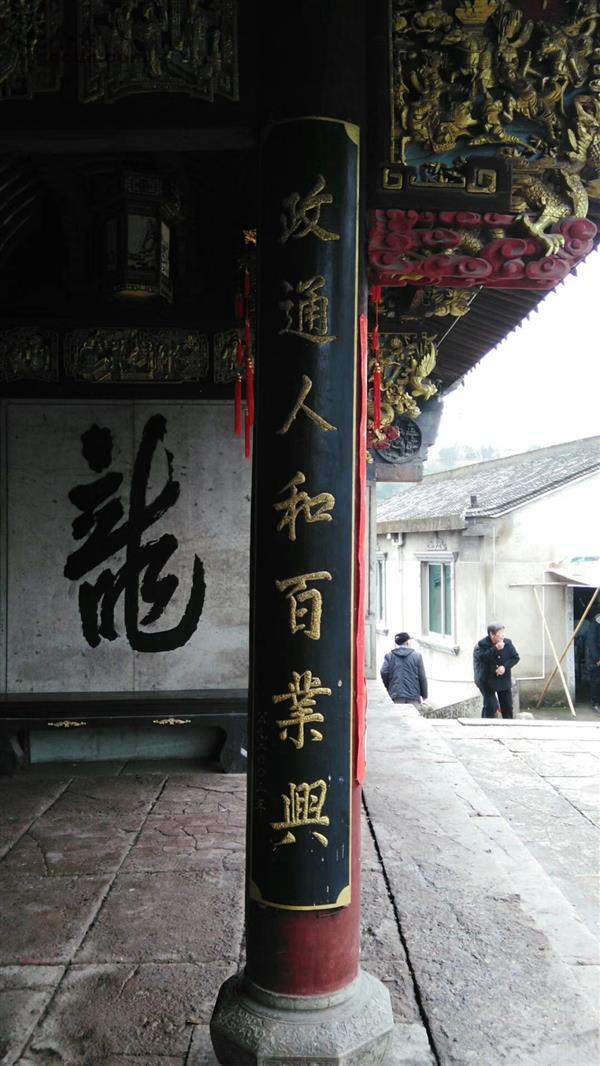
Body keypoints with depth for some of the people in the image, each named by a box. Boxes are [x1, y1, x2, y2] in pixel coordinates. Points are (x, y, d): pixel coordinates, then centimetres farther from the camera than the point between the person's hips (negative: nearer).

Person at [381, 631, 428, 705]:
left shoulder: (389, 656, 5)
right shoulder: (417, 655, 4)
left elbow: (384, 673, -5)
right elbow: (422, 677, 3)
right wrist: (424, 695, 12)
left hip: (396, 697, 1)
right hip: (413, 696, -1)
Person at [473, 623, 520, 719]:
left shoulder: (508, 643, -3)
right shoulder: (482, 644, -14)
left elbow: (516, 657, 1)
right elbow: (482, 658, -29)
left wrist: (505, 666, -15)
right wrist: (495, 649, -32)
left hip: (504, 680, 4)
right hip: (487, 681, -4)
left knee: (507, 706, 10)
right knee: (490, 706, -11)